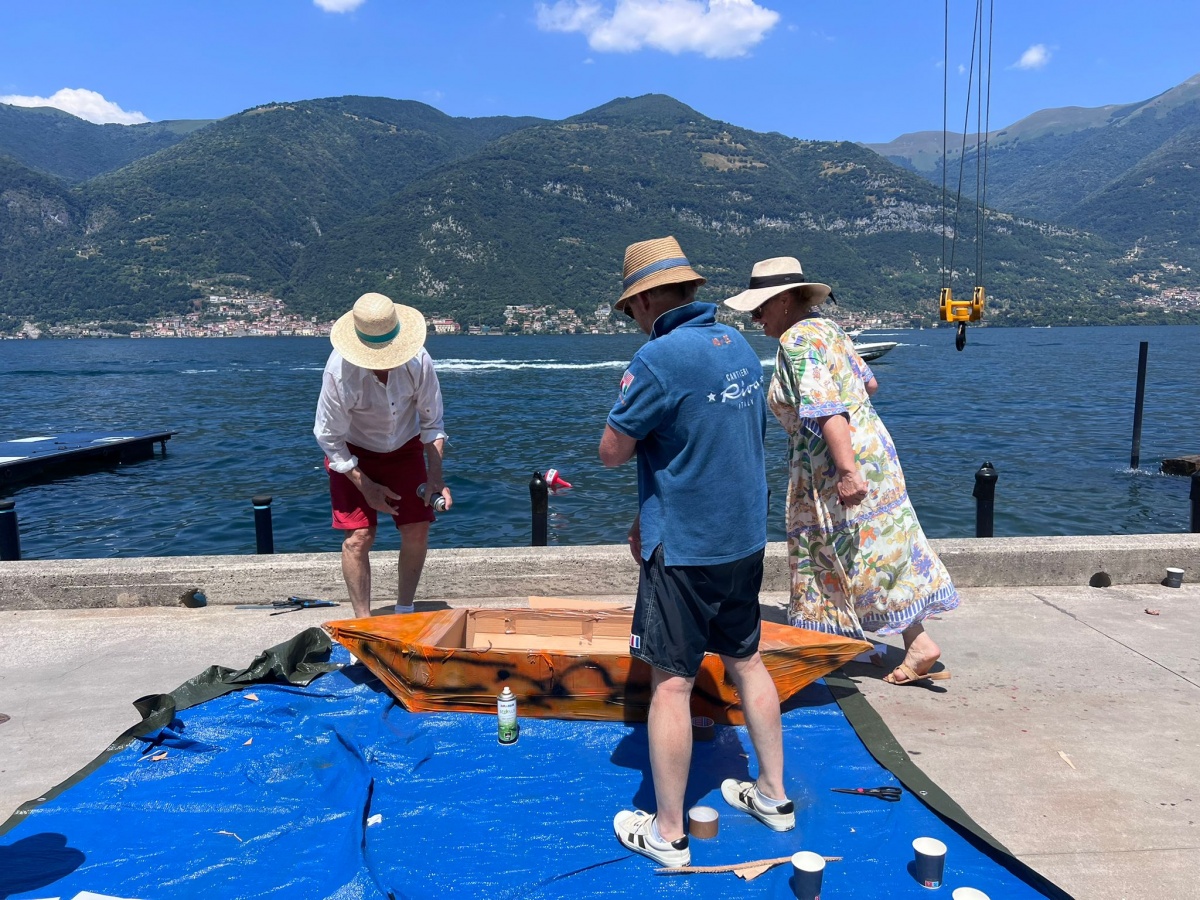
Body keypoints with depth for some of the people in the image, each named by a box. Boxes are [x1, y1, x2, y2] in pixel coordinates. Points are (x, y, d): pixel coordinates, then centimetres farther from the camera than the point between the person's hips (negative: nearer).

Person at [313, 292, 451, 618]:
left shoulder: (418, 361, -25)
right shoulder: (340, 371, -31)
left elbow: (431, 423, -10)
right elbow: (329, 438, -18)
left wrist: (436, 478, -16)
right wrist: (366, 486, -19)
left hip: (405, 447, 3)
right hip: (353, 454, -2)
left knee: (418, 530, -3)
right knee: (359, 536, -10)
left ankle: (404, 612, 16)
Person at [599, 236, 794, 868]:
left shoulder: (659, 358, -19)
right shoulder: (740, 347, 6)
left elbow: (612, 452, -14)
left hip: (685, 549, -8)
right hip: (746, 538, 8)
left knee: (670, 682, 3)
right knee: (745, 660, 21)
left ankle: (668, 834, 17)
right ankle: (772, 794, 36)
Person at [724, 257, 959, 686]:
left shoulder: (796, 339, -17)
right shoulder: (826, 328, 11)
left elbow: (825, 407, -27)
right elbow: (869, 382, 18)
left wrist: (848, 471, -31)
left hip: (838, 463, -10)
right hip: (868, 447, 10)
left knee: (873, 554, 0)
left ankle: (920, 643, 10)